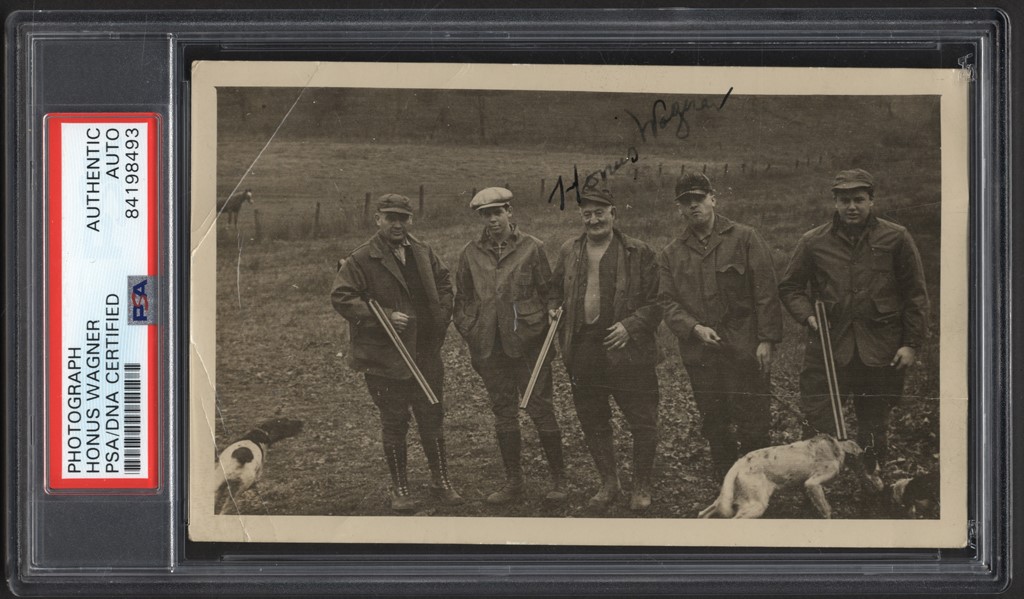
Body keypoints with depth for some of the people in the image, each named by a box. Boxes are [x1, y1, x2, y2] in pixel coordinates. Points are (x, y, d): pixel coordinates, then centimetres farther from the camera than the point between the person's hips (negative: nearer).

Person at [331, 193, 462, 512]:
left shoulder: (423, 253, 7)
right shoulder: (361, 259, -11)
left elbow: (444, 281, 23)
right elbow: (341, 297, -16)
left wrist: (443, 315, 8)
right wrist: (383, 317, -21)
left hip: (426, 354, 5)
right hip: (385, 357, -4)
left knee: (432, 418, 12)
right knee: (393, 423, 6)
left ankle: (441, 480, 26)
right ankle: (400, 488, 18)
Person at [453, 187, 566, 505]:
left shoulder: (532, 248, -1)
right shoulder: (471, 254, 7)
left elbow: (548, 292, 2)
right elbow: (462, 297, 15)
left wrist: (547, 331, -4)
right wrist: (469, 331, 6)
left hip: (527, 343, -3)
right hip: (489, 346, 3)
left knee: (540, 409, -1)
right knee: (503, 412, 9)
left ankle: (559, 479, 11)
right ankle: (513, 482, 18)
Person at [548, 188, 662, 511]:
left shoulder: (639, 253, -4)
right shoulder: (569, 251, 9)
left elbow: (657, 302, -4)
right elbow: (555, 290, 21)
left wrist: (630, 325, -16)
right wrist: (554, 309, 0)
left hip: (627, 351, -4)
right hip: (583, 352, 4)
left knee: (643, 423, 0)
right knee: (592, 423, 13)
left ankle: (642, 486, 18)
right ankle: (609, 483, 30)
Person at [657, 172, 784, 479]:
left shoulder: (745, 239, 1)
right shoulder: (671, 254, 11)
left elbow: (766, 293, -3)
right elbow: (667, 301, 5)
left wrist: (767, 339, -10)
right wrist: (694, 328, -12)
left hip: (744, 349, -4)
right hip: (699, 355, 4)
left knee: (753, 427, -4)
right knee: (715, 429, 10)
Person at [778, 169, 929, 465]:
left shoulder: (896, 238, 2)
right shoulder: (813, 242, 5)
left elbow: (915, 295, 5)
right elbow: (790, 287, 14)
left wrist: (912, 343, -1)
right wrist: (807, 315, -5)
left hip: (880, 350, 0)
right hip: (828, 345, 0)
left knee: (874, 432, 9)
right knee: (818, 431, -5)